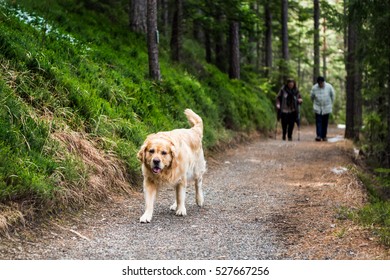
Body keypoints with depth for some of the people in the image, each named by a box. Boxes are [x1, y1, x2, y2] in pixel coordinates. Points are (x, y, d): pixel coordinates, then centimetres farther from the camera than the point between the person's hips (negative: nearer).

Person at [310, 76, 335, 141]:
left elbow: (333, 95, 7)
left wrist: (331, 104, 12)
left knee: (325, 122, 6)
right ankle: (319, 136, -15)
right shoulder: (314, 88, -8)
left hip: (326, 108, 1)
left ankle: (324, 136, 14)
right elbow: (312, 97, 9)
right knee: (318, 122, -10)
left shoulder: (329, 87, -8)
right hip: (318, 108, -1)